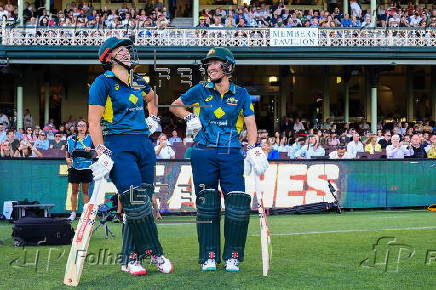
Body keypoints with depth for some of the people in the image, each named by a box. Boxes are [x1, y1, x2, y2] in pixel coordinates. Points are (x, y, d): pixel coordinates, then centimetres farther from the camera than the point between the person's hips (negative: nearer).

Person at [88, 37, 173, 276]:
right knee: (135, 203, -14)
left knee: (143, 203, 4)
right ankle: (154, 252, -2)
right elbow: (94, 122, -9)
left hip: (144, 144, 7)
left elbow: (151, 97, 41)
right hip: (118, 146, -7)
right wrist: (103, 154, -17)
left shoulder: (138, 83, 15)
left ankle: (130, 259, 10)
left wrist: (153, 119, 27)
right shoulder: (103, 83, -4)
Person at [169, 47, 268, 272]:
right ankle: (209, 257, 12)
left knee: (238, 206, -9)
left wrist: (252, 149, -8)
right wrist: (189, 117, 2)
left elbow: (250, 124, 4)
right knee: (207, 206, 3)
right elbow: (175, 106, 20)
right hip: (204, 154, 1)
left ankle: (232, 257, 4)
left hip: (231, 154, 0)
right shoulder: (201, 91, 7)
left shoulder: (240, 94, 6)